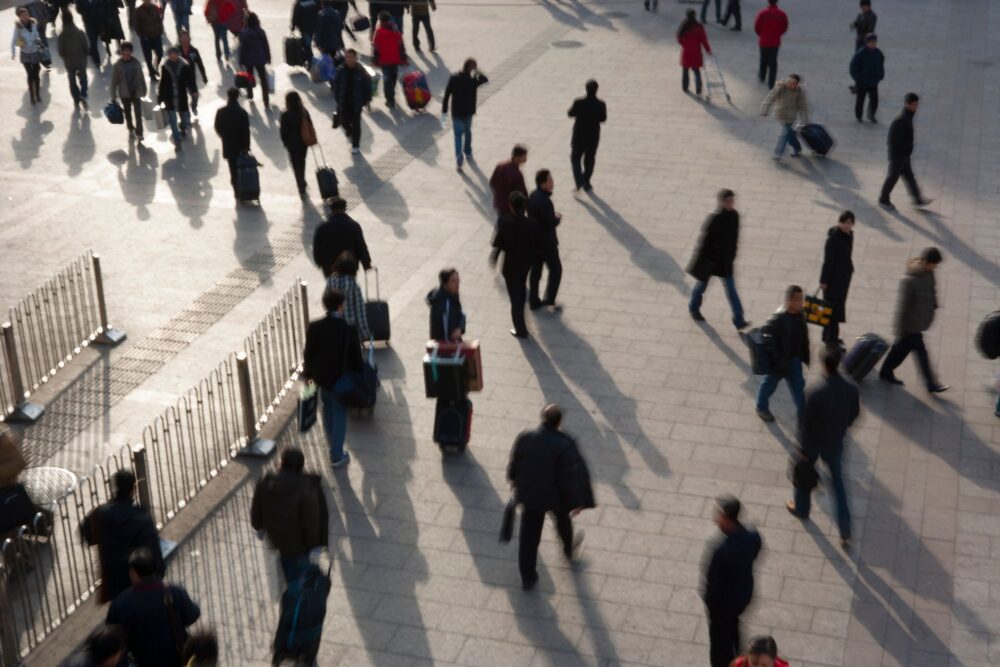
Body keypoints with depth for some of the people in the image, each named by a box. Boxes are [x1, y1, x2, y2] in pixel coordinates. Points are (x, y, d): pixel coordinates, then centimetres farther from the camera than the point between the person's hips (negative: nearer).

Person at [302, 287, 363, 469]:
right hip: (342, 379, -3)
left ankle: (334, 448, 42)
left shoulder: (314, 327, -14)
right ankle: (336, 456, 13)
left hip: (322, 376, 4)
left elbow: (308, 353, -4)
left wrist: (308, 373, 12)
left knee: (328, 411, 24)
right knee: (340, 416, 10)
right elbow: (356, 358, -13)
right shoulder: (349, 330, -21)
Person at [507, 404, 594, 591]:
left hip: (528, 496, 2)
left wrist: (516, 484, 18)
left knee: (529, 537, 13)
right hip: (555, 497, -1)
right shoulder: (564, 445, -26)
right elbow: (572, 475, -21)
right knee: (563, 519, 31)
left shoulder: (523, 439, -16)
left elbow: (513, 467, -2)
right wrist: (577, 501, -9)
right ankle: (569, 549, 59)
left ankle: (527, 578, 21)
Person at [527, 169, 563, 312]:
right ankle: (549, 301, 7)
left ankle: (534, 301, 24)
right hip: (546, 242, -8)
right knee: (556, 269, 8)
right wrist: (558, 218, -6)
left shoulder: (533, 196, 1)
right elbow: (551, 223, -27)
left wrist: (554, 216, 3)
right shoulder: (544, 200, -28)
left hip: (533, 239, 8)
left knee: (535, 270, 16)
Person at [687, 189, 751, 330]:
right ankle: (694, 308, 43)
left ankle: (739, 320, 3)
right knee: (702, 284, 17)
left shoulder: (734, 215, -6)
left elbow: (734, 238, 7)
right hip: (710, 259, -4)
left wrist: (732, 258, 12)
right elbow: (705, 239, -18)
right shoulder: (714, 218, -23)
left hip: (726, 261, 4)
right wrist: (701, 262, -15)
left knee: (731, 289, 3)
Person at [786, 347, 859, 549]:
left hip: (815, 442, -4)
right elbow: (854, 414, 0)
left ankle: (801, 508, 50)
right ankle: (845, 533, 18)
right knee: (838, 483, 17)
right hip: (836, 443, 4)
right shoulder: (851, 389, -17)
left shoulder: (816, 393, -31)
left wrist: (803, 448, -8)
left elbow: (806, 423, -22)